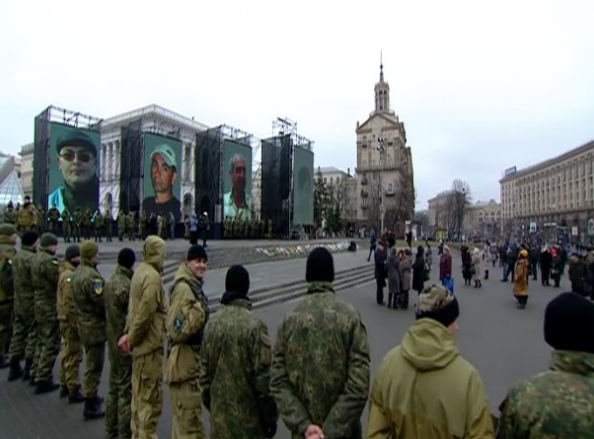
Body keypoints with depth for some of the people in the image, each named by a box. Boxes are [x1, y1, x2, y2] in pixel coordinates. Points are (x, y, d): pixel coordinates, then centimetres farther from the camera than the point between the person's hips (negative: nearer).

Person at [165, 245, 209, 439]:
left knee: (184, 417, 25)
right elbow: (177, 330, -28)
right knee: (189, 420, 1)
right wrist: (199, 311, -33)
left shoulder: (194, 286, 11)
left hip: (192, 362, 10)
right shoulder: (184, 288, -21)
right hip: (185, 364, -10)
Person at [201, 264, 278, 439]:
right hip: (248, 416, -5)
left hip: (219, 415, 6)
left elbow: (205, 370, 9)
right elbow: (263, 375, -17)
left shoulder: (212, 324, 0)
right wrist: (271, 416, -6)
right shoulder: (254, 326, -20)